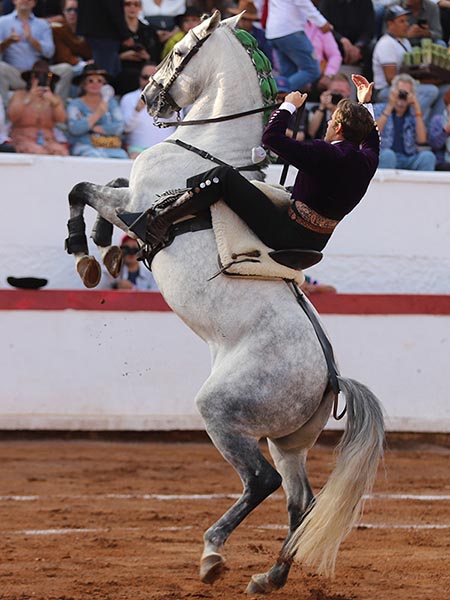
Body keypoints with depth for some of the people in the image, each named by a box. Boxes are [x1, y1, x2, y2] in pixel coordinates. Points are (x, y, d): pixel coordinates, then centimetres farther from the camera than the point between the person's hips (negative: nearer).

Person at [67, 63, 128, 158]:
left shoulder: (111, 102, 19)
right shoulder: (75, 104, 10)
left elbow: (119, 127, 4)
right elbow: (74, 129, -8)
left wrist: (95, 128, -3)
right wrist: (97, 114, -12)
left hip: (110, 147, 3)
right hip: (85, 147, -3)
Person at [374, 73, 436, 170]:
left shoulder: (413, 114, 14)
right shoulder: (379, 109, 10)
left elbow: (421, 140, -3)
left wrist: (417, 110, -5)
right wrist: (389, 107, -10)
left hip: (408, 160, 2)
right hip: (383, 158, -2)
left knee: (427, 156, -28)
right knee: (388, 154, -36)